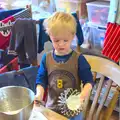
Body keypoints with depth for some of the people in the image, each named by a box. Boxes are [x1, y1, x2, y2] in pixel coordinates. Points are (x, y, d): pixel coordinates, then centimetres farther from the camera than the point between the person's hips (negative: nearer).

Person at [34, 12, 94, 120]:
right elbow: (41, 80, 1)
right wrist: (39, 94, -17)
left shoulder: (78, 58, -12)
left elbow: (88, 81, -9)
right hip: (52, 108, 2)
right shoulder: (46, 58, -5)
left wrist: (82, 95, -26)